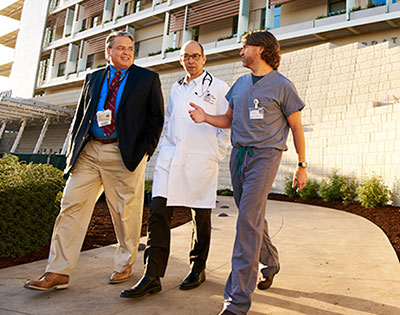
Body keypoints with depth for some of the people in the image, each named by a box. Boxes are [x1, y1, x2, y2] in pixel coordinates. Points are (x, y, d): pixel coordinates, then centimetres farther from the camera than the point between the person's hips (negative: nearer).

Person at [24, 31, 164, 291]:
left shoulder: (148, 78, 8)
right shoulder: (93, 78, 18)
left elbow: (156, 117, 4)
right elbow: (80, 115, 18)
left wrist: (145, 150, -5)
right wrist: (74, 147, 7)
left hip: (125, 155, -3)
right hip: (88, 152, 4)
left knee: (126, 213, 3)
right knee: (72, 206, 0)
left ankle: (125, 265, 23)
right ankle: (59, 273, 7)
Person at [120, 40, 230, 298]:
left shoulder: (218, 88, 3)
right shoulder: (176, 88, 19)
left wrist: (216, 156, -4)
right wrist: (164, 148, 14)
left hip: (201, 161, -4)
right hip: (170, 158, 4)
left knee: (201, 216, 6)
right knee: (159, 212, -7)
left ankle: (198, 268, 24)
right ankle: (153, 276, -3)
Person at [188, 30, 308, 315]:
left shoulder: (282, 86, -3)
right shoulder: (240, 84, 15)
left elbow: (296, 128, 1)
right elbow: (229, 120, 19)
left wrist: (302, 166, 1)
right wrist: (206, 117, -1)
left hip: (264, 155, -6)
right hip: (238, 155, 6)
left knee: (248, 220, -13)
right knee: (254, 217, 14)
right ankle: (270, 263, 38)